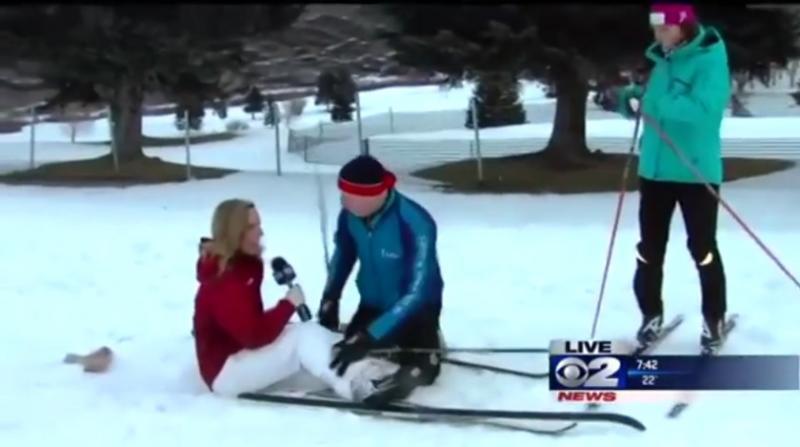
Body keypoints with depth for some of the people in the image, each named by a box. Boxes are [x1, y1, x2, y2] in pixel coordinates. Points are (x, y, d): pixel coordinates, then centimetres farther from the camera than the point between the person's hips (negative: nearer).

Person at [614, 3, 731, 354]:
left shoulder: (710, 60, -12)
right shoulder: (663, 60, 10)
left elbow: (703, 108, -26)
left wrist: (652, 103, -29)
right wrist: (631, 98, -6)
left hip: (696, 172, -6)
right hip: (654, 169, 6)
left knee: (703, 249, 4)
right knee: (649, 248, 10)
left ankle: (713, 319, 19)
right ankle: (651, 314, 24)